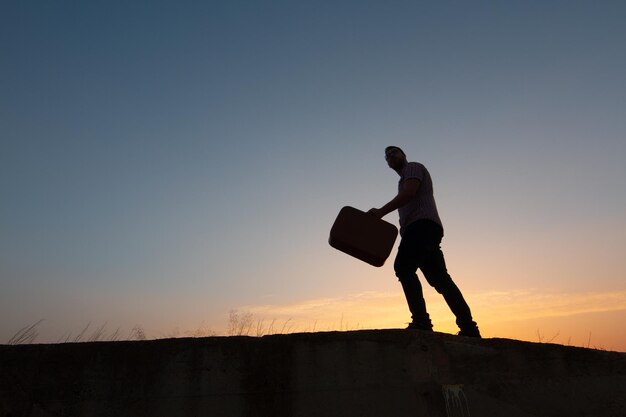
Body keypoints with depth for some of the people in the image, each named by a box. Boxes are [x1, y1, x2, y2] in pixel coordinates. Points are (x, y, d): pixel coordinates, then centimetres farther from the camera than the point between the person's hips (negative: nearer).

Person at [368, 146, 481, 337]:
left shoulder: (413, 167, 10)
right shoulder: (405, 180, 36)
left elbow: (409, 193, -9)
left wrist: (381, 212, -13)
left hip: (422, 224, -10)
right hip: (422, 230, 10)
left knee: (403, 267, -22)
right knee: (439, 278, 1)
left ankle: (421, 320, -29)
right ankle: (468, 327, -1)